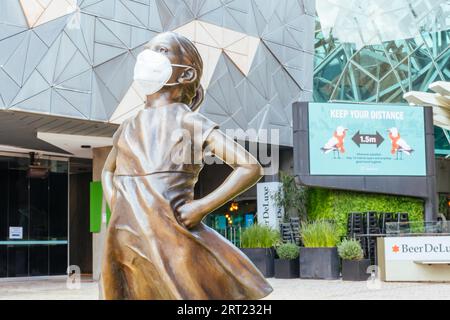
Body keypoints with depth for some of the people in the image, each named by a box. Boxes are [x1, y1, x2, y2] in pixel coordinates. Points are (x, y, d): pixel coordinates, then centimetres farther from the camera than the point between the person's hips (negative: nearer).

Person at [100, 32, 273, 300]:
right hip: (126, 245, 5)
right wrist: (115, 207, 15)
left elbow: (251, 167, -5)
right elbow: (108, 171, 36)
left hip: (175, 242, -4)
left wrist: (203, 207, -12)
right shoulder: (128, 128, 15)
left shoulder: (191, 123, 0)